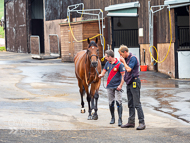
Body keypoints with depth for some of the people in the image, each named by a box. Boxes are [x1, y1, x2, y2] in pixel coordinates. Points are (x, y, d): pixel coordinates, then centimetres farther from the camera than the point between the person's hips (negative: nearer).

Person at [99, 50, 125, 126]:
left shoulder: (119, 64, -11)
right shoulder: (107, 63, 8)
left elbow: (123, 75, -11)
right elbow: (104, 71, 14)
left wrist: (120, 85, -17)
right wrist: (101, 75, -10)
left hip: (117, 86, -6)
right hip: (109, 86, 6)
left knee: (118, 102, -11)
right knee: (111, 103, 10)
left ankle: (120, 120, -10)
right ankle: (112, 118, 23)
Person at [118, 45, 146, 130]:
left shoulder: (133, 58, -12)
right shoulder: (126, 59, 15)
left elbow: (129, 69, -21)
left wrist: (124, 62, -11)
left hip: (134, 82, -9)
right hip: (129, 83, 9)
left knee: (137, 104, -12)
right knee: (130, 104, 12)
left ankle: (142, 123, -12)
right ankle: (131, 122, 18)